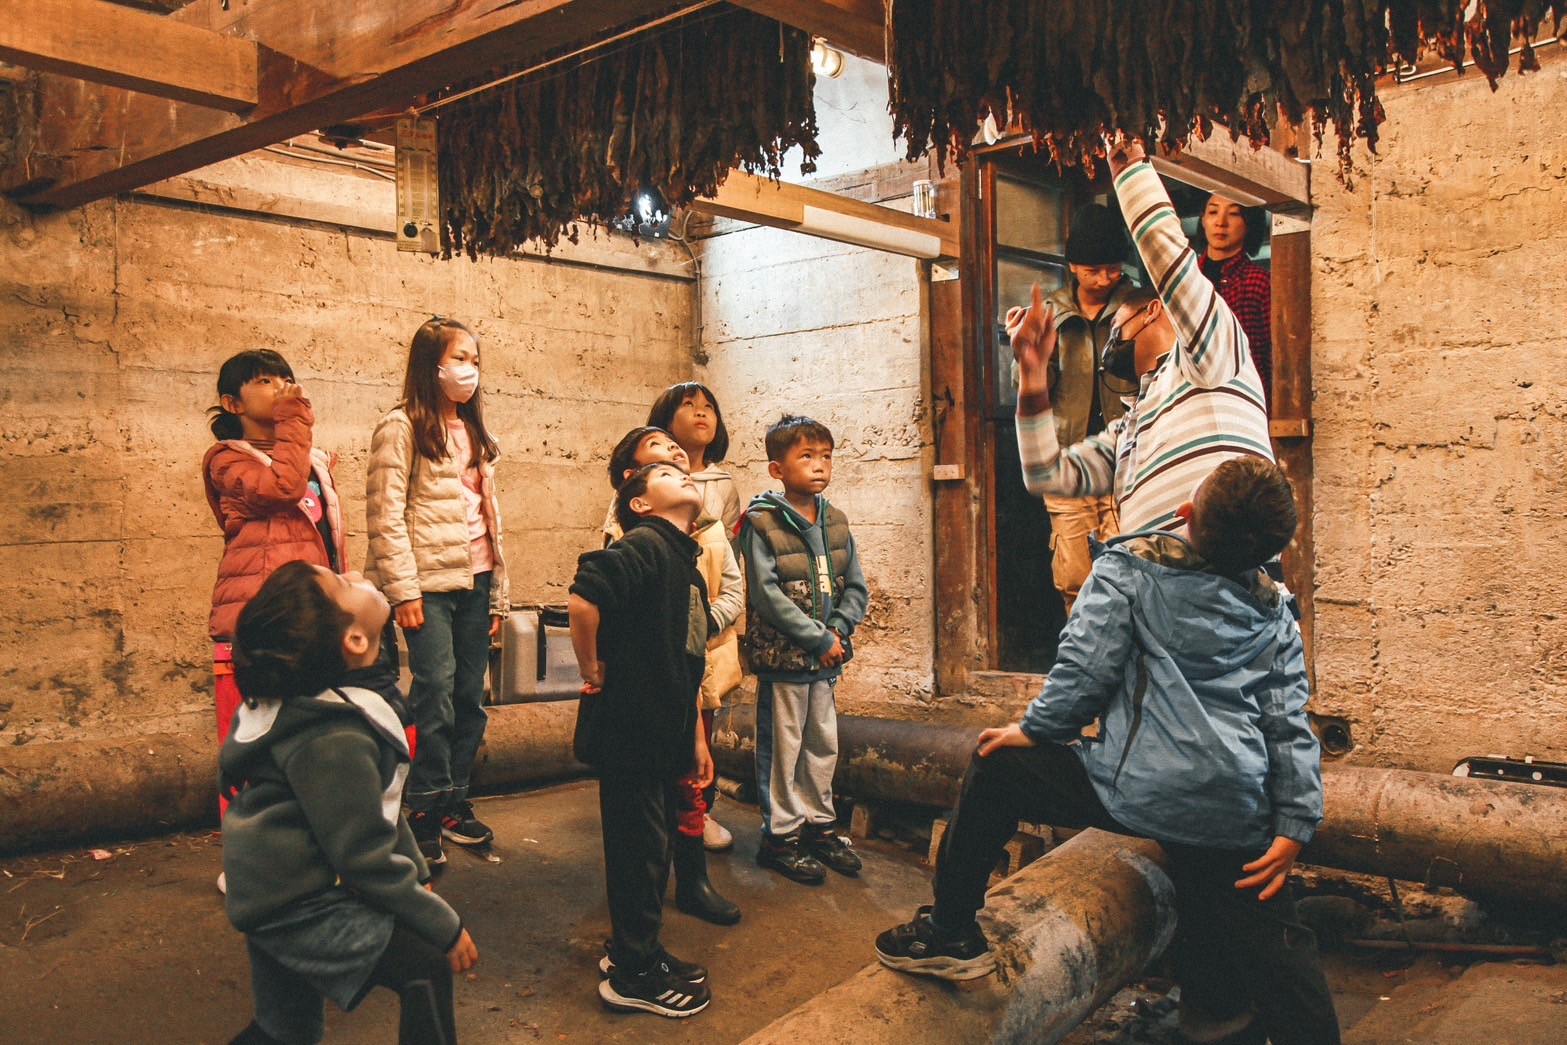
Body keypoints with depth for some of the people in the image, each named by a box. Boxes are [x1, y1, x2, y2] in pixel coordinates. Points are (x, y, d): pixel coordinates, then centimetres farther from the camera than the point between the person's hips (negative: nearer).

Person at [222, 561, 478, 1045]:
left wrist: (415, 869, 15)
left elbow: (378, 805, 14)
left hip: (275, 892, 10)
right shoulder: (332, 741, -30)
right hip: (298, 909, -10)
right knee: (426, 966, -15)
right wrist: (446, 927, -17)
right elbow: (365, 856, -26)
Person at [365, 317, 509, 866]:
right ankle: (426, 812, 1)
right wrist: (403, 590, -15)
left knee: (470, 698, 9)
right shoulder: (402, 427, -3)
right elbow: (385, 515, -9)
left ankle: (455, 801, 20)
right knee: (436, 693, -10)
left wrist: (498, 594, 16)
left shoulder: (473, 432, 19)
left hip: (475, 581, 7)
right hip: (430, 582, -7)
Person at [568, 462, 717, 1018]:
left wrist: (697, 738, 21)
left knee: (654, 843, 19)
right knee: (638, 849, 2)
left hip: (663, 733, 9)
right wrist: (592, 671, -18)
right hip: (628, 728, -9)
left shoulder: (687, 564, 16)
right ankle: (632, 974, 16)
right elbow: (584, 598, -32)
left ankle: (637, 951, 35)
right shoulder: (643, 545, -14)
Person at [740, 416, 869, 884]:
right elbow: (768, 595, -19)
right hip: (782, 656, -6)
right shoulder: (761, 524, -13)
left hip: (827, 656, 6)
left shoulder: (836, 522, 7)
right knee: (782, 748, 4)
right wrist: (819, 639, -17)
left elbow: (856, 586, 9)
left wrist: (838, 630, -8)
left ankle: (820, 826, 31)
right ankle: (781, 835, 18)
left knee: (823, 744, 16)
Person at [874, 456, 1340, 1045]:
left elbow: (1086, 667, -6)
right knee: (1273, 952, 17)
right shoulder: (1274, 611, 15)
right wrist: (1296, 825, 12)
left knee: (996, 765, 13)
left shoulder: (1129, 566, 0)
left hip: (1146, 791, -5)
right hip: (1239, 817, 5)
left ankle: (951, 934, 20)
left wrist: (1035, 730, 9)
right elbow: (1288, 725, 10)